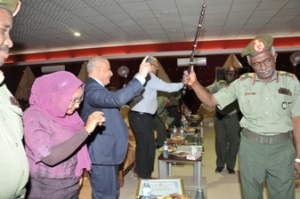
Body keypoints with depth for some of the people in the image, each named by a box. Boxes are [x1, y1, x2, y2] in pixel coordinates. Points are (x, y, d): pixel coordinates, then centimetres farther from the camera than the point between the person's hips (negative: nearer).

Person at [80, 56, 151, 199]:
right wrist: (140, 76, -37)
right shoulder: (93, 89, -24)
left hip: (106, 151, 11)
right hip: (102, 153, -11)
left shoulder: (95, 87, 12)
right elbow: (117, 98, -40)